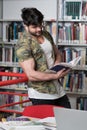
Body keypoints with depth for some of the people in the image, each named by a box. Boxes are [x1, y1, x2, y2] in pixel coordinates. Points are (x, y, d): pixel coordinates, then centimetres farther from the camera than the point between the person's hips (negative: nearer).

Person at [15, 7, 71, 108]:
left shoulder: (46, 35, 7)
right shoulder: (23, 44, -17)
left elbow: (57, 54, 20)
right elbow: (31, 75, -22)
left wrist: (57, 65, -2)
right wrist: (56, 76, -24)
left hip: (58, 90, 7)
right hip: (41, 95, -7)